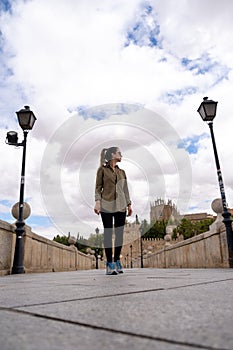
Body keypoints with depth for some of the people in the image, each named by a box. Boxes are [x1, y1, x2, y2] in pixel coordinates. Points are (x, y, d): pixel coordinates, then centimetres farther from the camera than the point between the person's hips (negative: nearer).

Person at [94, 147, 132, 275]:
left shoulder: (122, 171, 17)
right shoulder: (102, 169, 3)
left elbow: (125, 189, 17)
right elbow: (98, 187, -1)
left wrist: (129, 204, 12)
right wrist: (97, 202, -13)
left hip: (120, 206, 5)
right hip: (106, 206, -5)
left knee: (119, 234, 5)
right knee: (108, 233, -2)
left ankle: (117, 261, 17)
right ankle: (109, 263, 6)